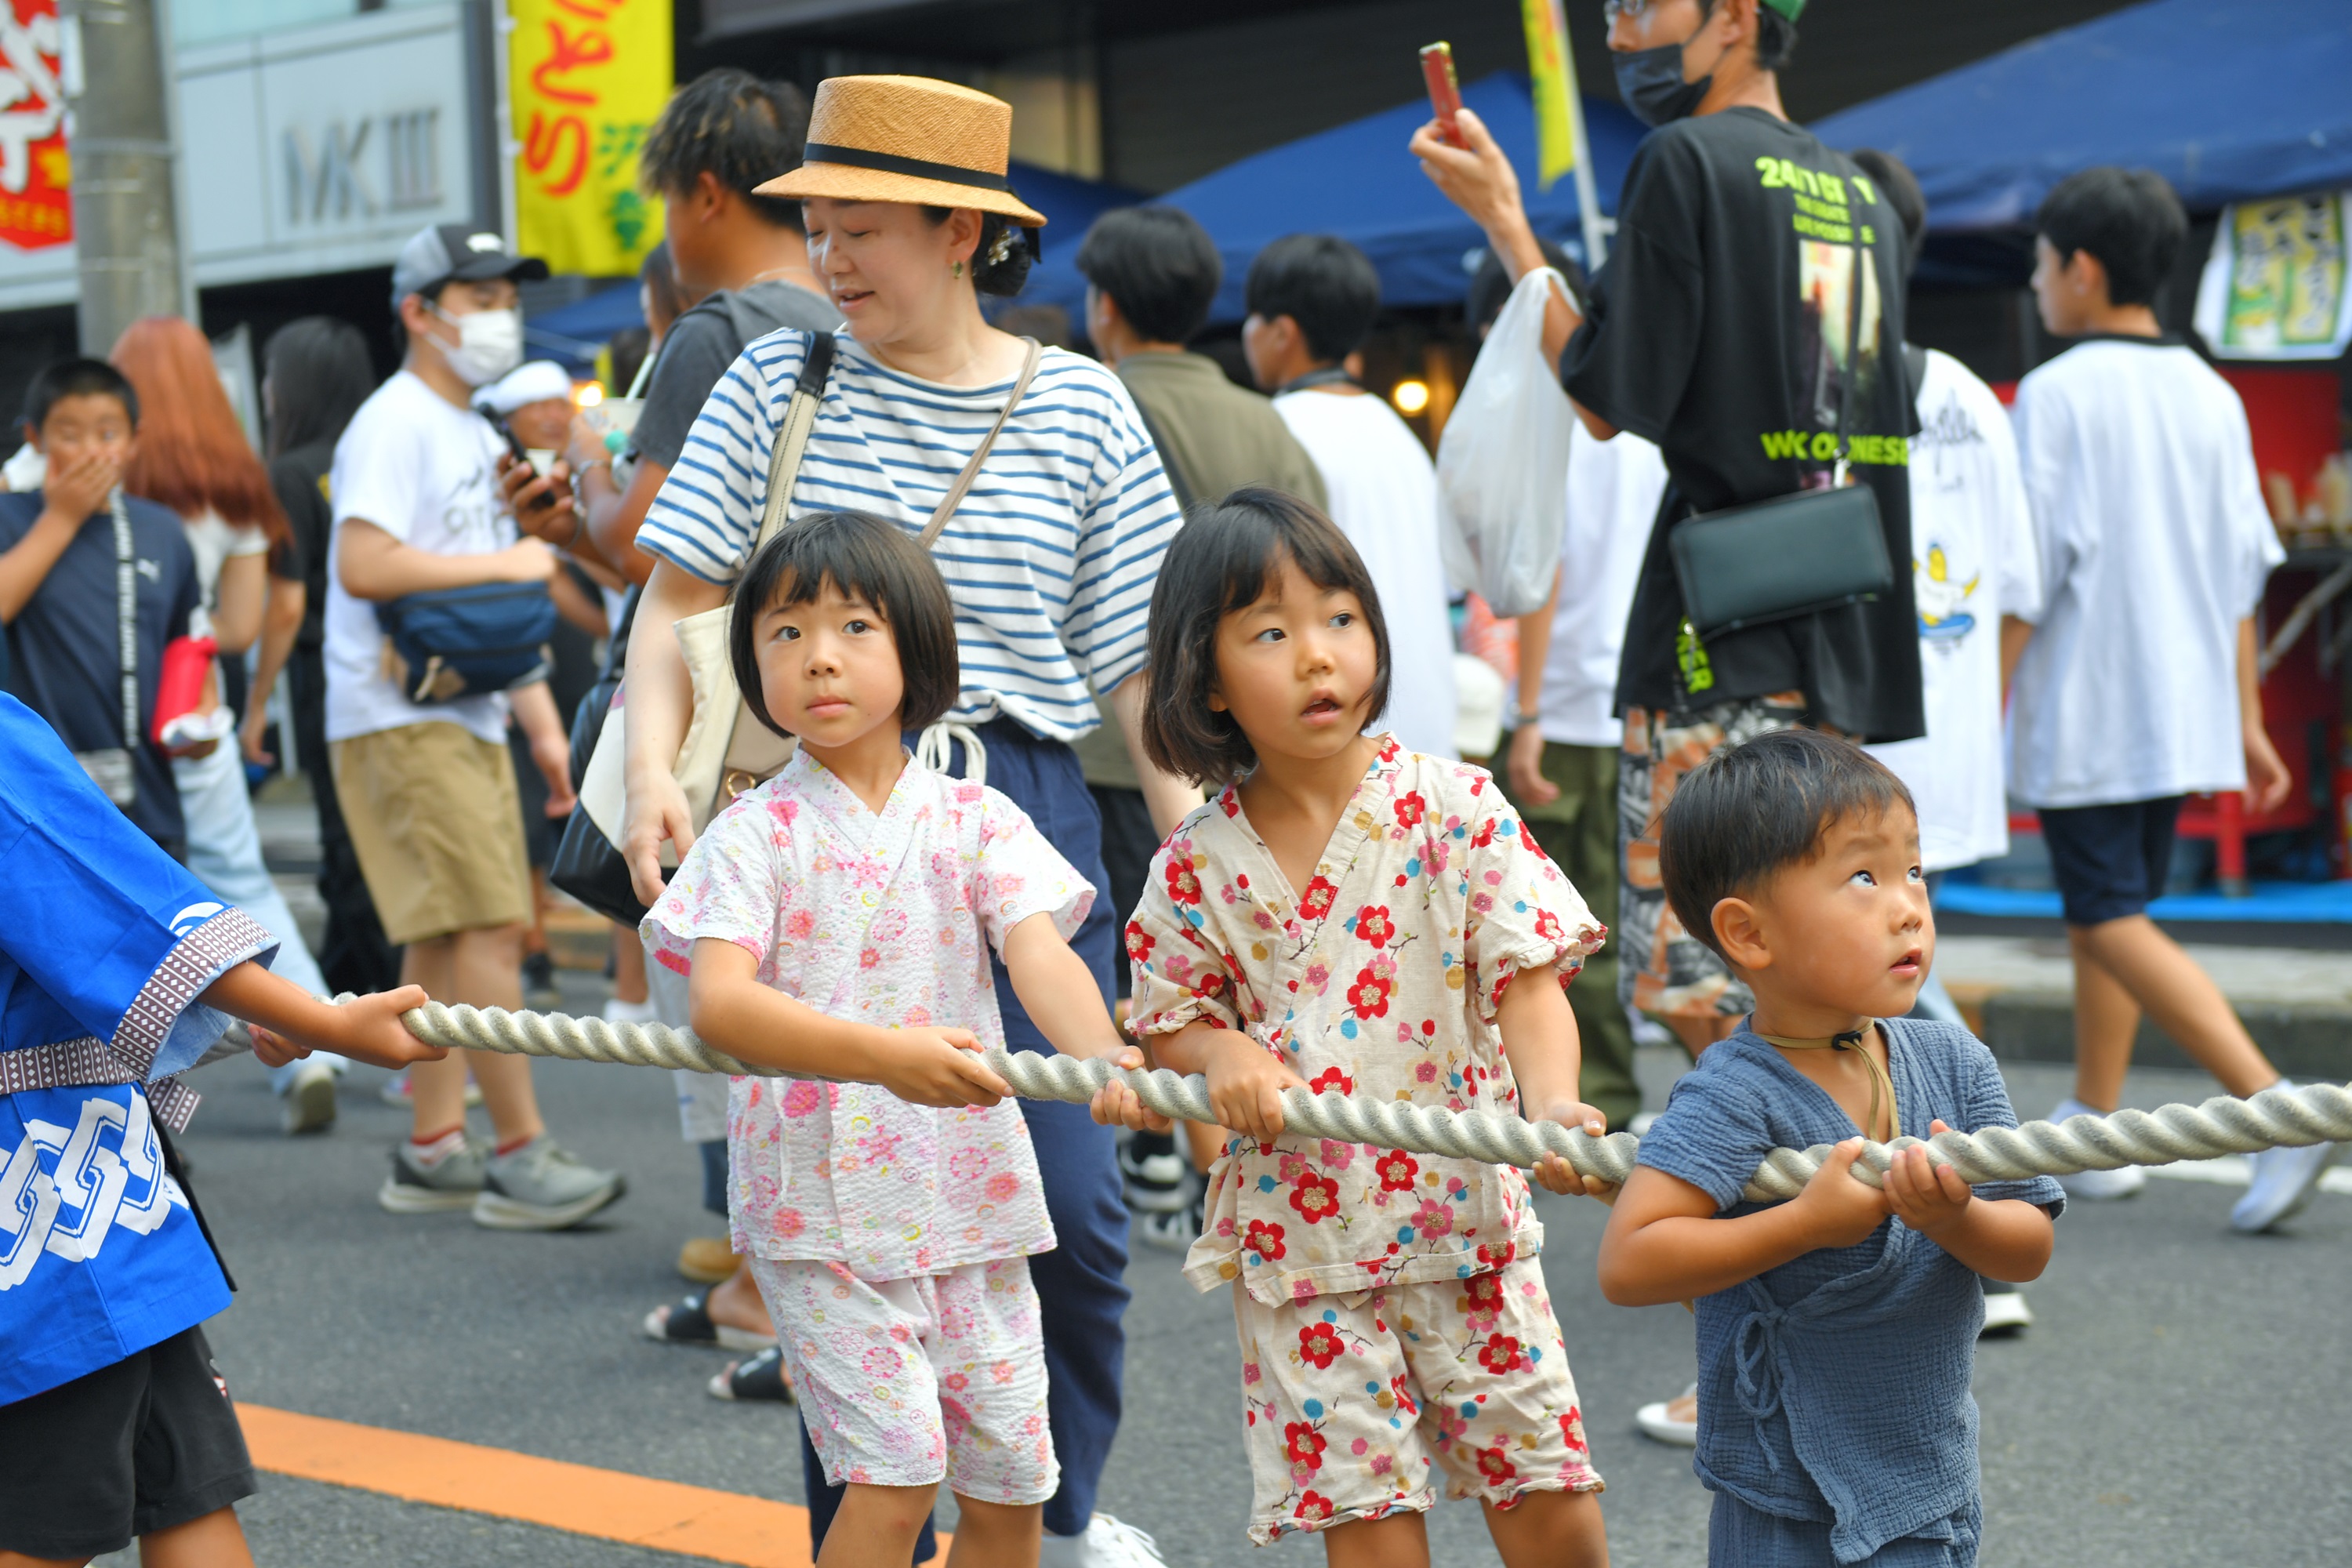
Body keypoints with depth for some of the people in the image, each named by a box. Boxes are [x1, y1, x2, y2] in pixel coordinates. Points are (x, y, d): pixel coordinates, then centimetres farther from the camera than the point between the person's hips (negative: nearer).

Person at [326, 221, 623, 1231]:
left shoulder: (476, 435, 20)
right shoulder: (395, 424, -9)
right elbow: (366, 565, -22)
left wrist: (542, 724, 19)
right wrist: (507, 562, -16)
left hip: (467, 718, 9)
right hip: (401, 720, -9)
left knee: (445, 937, 10)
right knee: (487, 926, -13)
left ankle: (431, 1152, 16)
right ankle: (521, 1156, -11)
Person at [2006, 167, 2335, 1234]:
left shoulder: (2056, 395, -11)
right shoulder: (2211, 396, 9)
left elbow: (2027, 572, -15)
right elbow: (2243, 573, 11)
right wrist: (2246, 722, 16)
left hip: (2085, 714, -7)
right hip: (2183, 708, 7)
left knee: (2113, 923, -6)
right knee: (2110, 911, 17)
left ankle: (2277, 1108, -18)